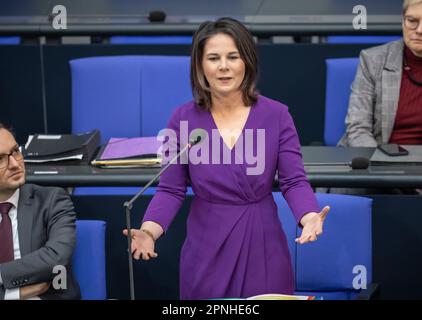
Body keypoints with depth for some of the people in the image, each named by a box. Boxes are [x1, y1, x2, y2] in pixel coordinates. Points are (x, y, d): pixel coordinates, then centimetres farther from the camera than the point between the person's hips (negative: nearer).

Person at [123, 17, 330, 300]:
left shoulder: (276, 115, -5)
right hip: (207, 249, 0)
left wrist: (310, 218, -28)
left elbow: (294, 181, -7)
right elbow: (171, 189, -2)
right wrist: (149, 231, -20)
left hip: (262, 246, 0)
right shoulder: (183, 119, -4)